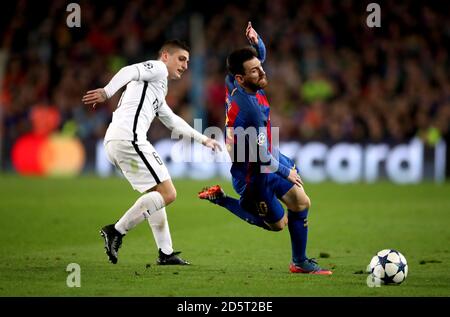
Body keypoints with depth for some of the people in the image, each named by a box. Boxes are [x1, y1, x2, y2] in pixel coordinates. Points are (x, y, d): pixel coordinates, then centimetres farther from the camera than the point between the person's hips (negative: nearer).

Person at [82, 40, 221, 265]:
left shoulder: (156, 87, 35)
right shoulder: (158, 69, 5)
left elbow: (172, 121, 48)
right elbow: (129, 71, -15)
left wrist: (202, 139, 55)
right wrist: (106, 92, -33)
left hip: (115, 143, 10)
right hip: (128, 138, -10)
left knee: (157, 193, 19)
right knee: (167, 194, -9)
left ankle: (165, 253, 16)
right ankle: (116, 231, -12)